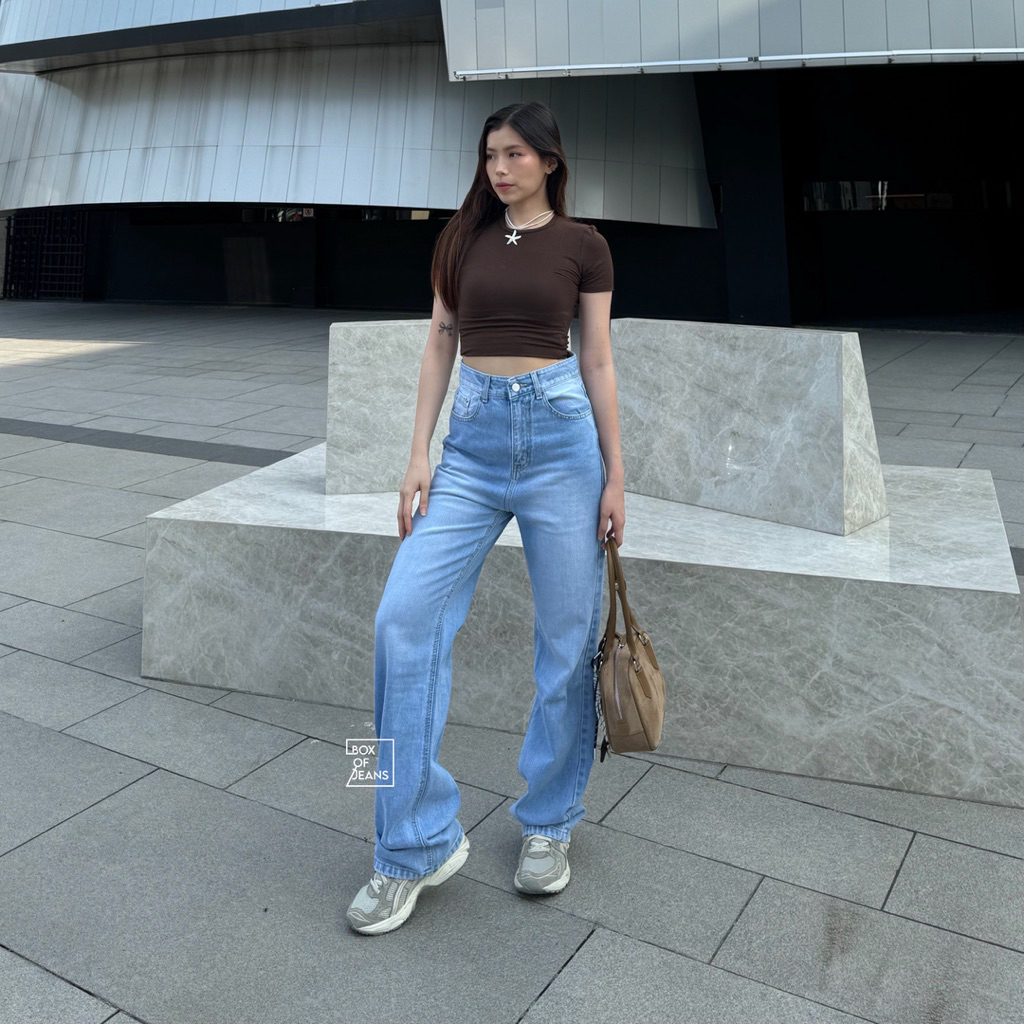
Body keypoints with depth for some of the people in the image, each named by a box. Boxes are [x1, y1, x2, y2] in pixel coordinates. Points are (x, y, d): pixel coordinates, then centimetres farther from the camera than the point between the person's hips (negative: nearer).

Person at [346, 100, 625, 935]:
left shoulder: (582, 244, 5)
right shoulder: (462, 237, 12)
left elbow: (597, 361, 4)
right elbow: (440, 346, 9)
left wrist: (615, 475, 1)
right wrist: (418, 454, 0)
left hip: (559, 432, -2)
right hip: (473, 434, 2)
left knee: (567, 637, 3)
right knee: (406, 617, -11)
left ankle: (549, 824, 23)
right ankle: (418, 845, 0)